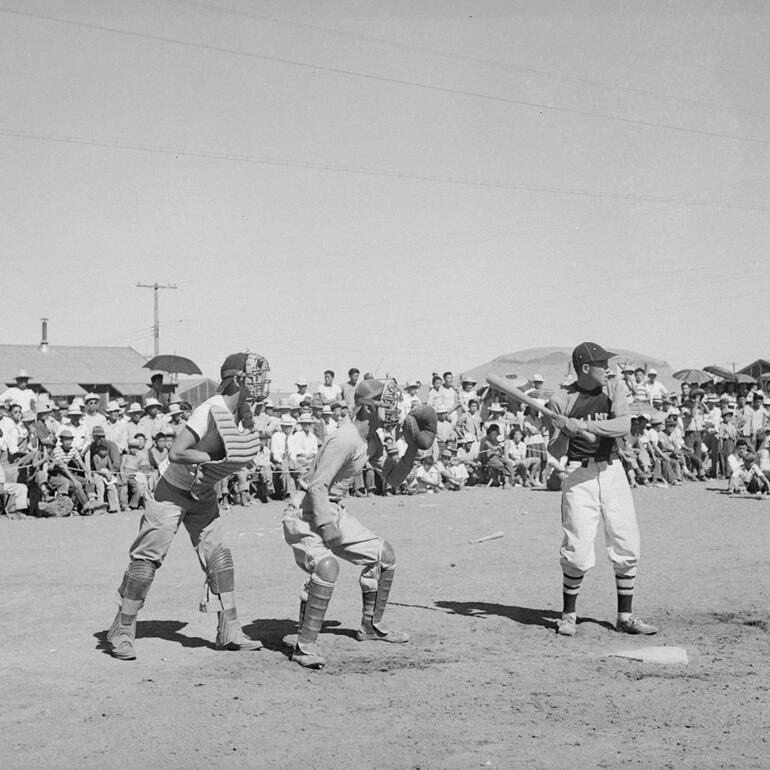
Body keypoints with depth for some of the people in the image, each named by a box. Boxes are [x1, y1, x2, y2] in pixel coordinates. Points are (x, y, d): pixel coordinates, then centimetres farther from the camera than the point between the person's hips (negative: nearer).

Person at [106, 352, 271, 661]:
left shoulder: (244, 414, -4)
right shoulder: (210, 410, -28)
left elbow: (238, 455, 11)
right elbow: (176, 453, -31)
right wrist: (213, 458, -26)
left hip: (202, 494, 8)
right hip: (172, 493, -8)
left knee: (218, 555, 3)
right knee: (147, 559, -3)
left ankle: (229, 632, 8)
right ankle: (122, 632, 7)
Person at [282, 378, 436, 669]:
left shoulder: (373, 440, 6)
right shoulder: (345, 440, -24)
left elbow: (392, 479, 14)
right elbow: (317, 486, -26)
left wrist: (412, 449, 0)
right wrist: (326, 526, -32)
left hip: (334, 511, 10)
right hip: (306, 512, -10)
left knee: (384, 555, 13)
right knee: (326, 565, -33)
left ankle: (370, 626, 29)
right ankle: (305, 645, -24)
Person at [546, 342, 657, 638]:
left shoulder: (614, 390, 6)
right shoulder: (561, 400, -2)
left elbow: (624, 425, -14)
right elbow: (555, 452, -3)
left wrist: (581, 425, -24)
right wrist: (567, 432, -24)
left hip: (612, 472, 3)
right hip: (579, 476, -3)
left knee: (627, 547, 2)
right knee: (578, 551, -8)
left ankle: (625, 616, 14)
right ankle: (568, 615, 11)